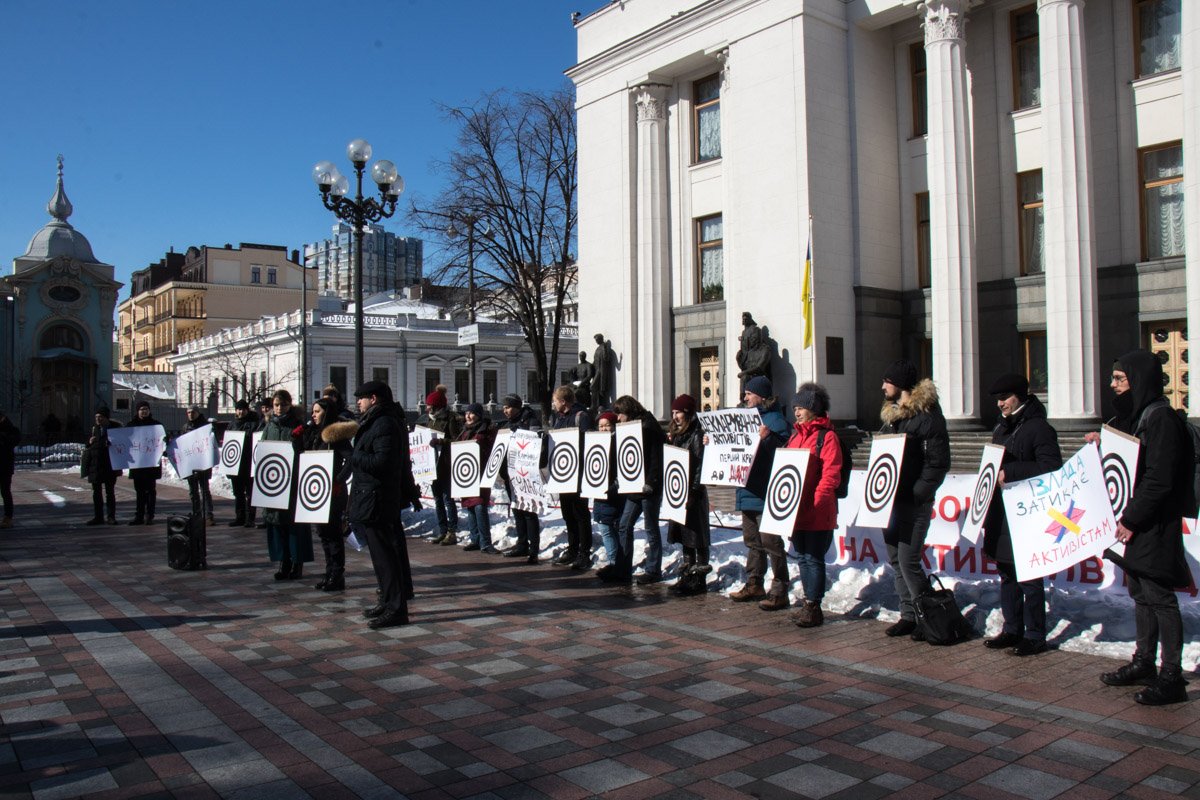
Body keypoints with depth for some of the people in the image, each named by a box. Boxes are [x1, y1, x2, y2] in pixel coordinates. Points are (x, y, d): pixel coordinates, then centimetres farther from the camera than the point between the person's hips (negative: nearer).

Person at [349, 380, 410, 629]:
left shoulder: (384, 425, -15)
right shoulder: (373, 423, 18)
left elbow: (381, 461, -25)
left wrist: (355, 457, -12)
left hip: (376, 501, -11)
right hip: (368, 499, 11)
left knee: (383, 553, -7)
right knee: (381, 552, 16)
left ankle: (396, 608, -3)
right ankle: (388, 601, 26)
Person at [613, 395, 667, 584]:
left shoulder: (648, 427, -11)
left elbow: (656, 457, -18)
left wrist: (650, 483, -23)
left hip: (649, 488, -9)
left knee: (651, 528, 1)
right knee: (623, 526, 7)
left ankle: (653, 570, 9)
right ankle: (623, 568, 15)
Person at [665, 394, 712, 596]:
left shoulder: (697, 434, -11)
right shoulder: (676, 434, 15)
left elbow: (701, 465, -16)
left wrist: (694, 492, -19)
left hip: (693, 491, -8)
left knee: (696, 535, -3)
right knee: (684, 535, 13)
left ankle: (699, 579, 1)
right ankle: (687, 574, 21)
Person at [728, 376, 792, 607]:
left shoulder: (775, 419, -11)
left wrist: (768, 438, -37)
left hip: (766, 492, -9)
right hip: (748, 490, 9)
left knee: (770, 542, -6)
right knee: (752, 540, 16)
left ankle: (779, 591, 0)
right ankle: (754, 585, 26)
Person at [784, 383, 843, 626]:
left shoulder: (826, 436, -10)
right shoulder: (795, 434, 15)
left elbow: (831, 474, -16)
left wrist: (815, 501, -22)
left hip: (818, 512, -8)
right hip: (796, 508, 8)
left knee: (814, 558, -2)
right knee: (803, 557, 14)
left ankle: (813, 607, 6)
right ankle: (808, 604, 24)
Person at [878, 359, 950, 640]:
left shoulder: (927, 414, -10)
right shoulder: (890, 413, 15)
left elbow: (939, 462, -14)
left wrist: (917, 493, -18)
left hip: (914, 503, -8)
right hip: (890, 500, 8)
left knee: (908, 559, -9)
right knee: (895, 559, 11)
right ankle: (909, 616, 21)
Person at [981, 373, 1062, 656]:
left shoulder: (1039, 428, -9)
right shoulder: (1002, 426, 17)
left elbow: (1051, 468, -18)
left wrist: (1010, 472, -20)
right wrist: (993, 475, 8)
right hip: (1001, 510, 9)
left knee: (1029, 577, -2)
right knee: (1007, 574, 14)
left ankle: (1034, 636, 7)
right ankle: (1012, 630, 24)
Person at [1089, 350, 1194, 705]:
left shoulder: (1161, 419, -16)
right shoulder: (1132, 416, 13)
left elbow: (1158, 480, -21)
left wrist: (1132, 519, -19)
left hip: (1154, 527, -10)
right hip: (1133, 523, 10)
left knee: (1159, 598, -3)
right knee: (1140, 594, 16)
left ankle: (1171, 677, 4)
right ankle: (1144, 662, 27)